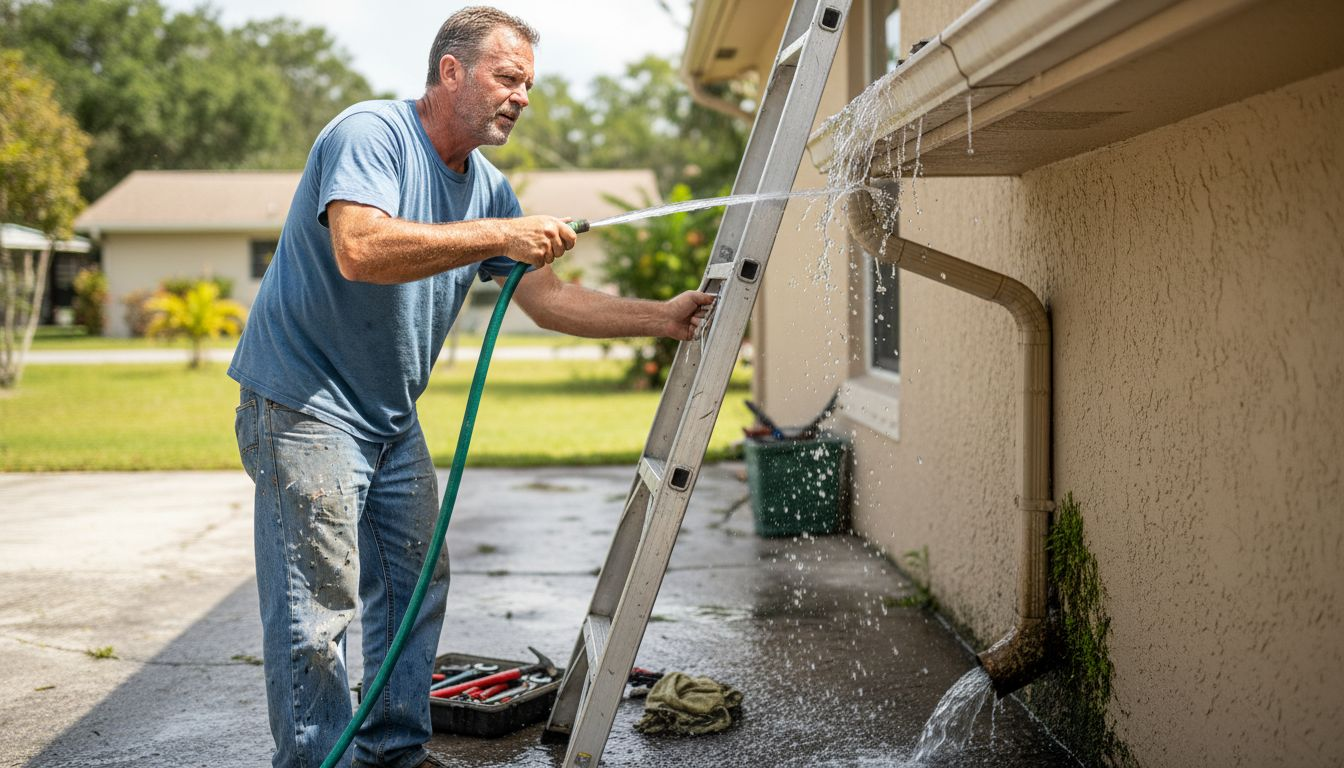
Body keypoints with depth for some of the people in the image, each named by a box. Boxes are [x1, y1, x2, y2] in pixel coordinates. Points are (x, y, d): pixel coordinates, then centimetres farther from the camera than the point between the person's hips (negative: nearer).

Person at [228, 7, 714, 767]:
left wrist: (663, 317, -1)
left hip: (391, 416, 9)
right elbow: (359, 249, -33)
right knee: (318, 608, -7)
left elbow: (550, 299, 8)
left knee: (417, 584, 13)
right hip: (306, 404, -9)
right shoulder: (369, 133, -15)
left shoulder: (489, 189, 9)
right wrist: (496, 236, -31)